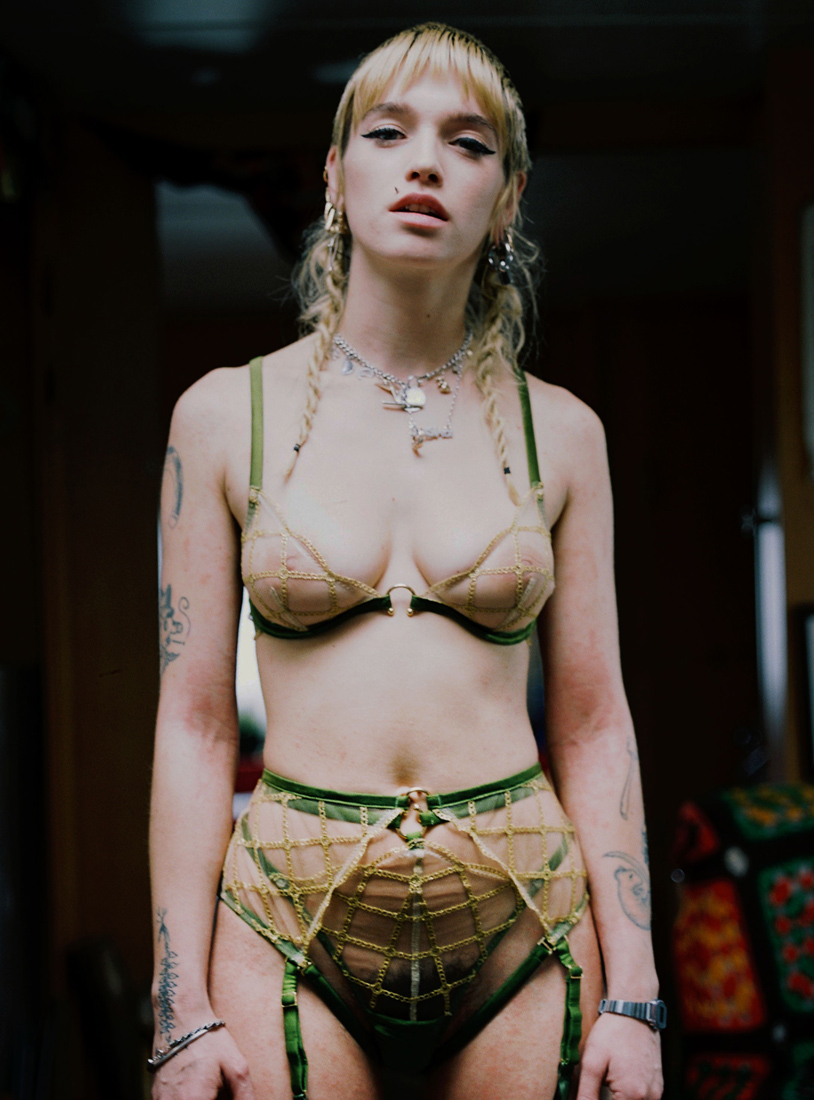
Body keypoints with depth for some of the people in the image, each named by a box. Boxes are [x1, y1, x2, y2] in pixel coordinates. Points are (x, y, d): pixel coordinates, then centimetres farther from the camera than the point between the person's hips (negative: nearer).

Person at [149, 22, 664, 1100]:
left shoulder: (558, 432, 5)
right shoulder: (228, 414, 2)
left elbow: (592, 725, 5)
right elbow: (195, 720, 0)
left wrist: (632, 997, 0)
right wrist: (184, 1011, -4)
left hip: (522, 926, 1)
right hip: (294, 921, -1)